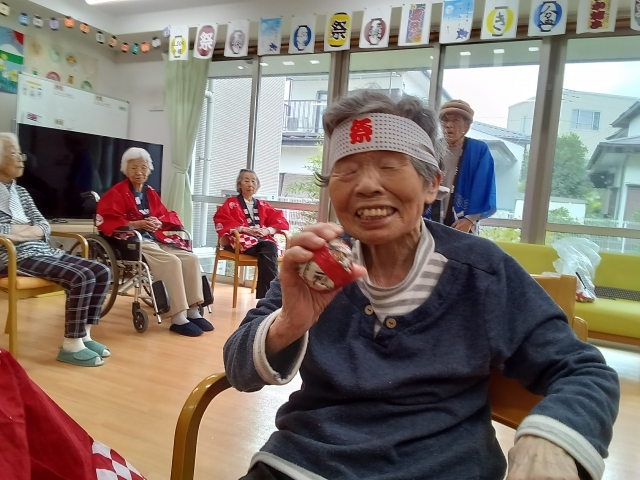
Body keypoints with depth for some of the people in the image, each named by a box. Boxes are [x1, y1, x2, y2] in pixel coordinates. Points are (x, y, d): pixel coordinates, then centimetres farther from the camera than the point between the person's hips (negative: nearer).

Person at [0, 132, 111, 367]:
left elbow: (45, 227, 10)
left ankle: (84, 334, -2)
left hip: (44, 251, 8)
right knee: (81, 277, -27)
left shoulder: (21, 192, 20)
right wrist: (30, 229, -7)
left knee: (102, 272, -8)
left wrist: (19, 231, -9)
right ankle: (71, 344, -17)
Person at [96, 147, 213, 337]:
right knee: (171, 262, -31)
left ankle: (193, 311, -14)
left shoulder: (151, 194, 22)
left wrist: (159, 222, -6)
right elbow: (105, 221, -8)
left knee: (191, 258, -17)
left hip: (157, 238, 7)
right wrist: (135, 224, -19)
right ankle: (178, 319, -29)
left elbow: (168, 215, 19)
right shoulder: (116, 193, 3)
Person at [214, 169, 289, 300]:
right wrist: (244, 229, -15)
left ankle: (264, 296, -37)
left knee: (271, 247, -35)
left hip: (263, 239, 3)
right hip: (241, 240, -3)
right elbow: (221, 220, -2)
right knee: (268, 251, -34)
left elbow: (281, 221, 15)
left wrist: (267, 230, -7)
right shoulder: (231, 203, 16)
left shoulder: (263, 205, 25)